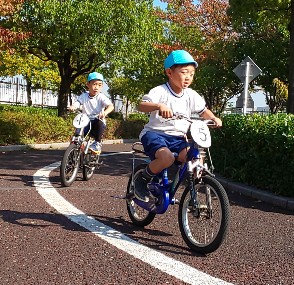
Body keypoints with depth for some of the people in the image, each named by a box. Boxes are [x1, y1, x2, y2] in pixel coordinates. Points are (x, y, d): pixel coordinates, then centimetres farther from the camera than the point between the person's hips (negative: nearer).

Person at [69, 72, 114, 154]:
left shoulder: (101, 97, -6)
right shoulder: (83, 96, 3)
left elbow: (111, 106, -20)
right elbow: (76, 104, -8)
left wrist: (105, 112, -43)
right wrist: (72, 107, -34)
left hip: (98, 121, -2)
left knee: (99, 123, -35)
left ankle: (97, 143, -15)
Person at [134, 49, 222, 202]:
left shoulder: (191, 95, 5)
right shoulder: (160, 91, -12)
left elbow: (203, 111, 17)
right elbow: (141, 105, -25)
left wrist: (214, 118, -3)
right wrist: (159, 106, -44)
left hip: (177, 137, 5)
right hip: (155, 133, -5)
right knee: (167, 158, -34)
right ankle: (142, 180, -6)